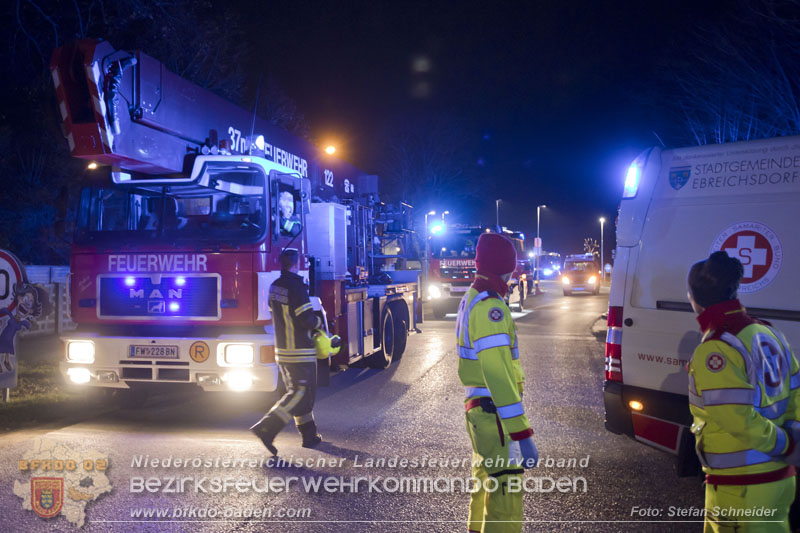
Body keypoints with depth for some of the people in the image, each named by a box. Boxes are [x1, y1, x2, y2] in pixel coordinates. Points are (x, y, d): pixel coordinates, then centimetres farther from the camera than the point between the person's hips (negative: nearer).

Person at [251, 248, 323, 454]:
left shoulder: (274, 287, 10)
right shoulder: (296, 286, -17)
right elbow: (307, 319, -20)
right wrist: (319, 323, 2)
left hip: (282, 350, 9)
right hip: (300, 351, -9)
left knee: (298, 392, 16)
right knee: (300, 393, -4)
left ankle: (309, 435, 21)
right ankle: (266, 428, -13)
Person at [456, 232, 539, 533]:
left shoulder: (471, 298, 10)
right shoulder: (489, 306, -22)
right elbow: (497, 373, -29)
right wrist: (522, 434, -30)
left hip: (479, 407, 10)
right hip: (494, 413, -10)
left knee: (485, 479, 25)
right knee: (505, 496, -6)